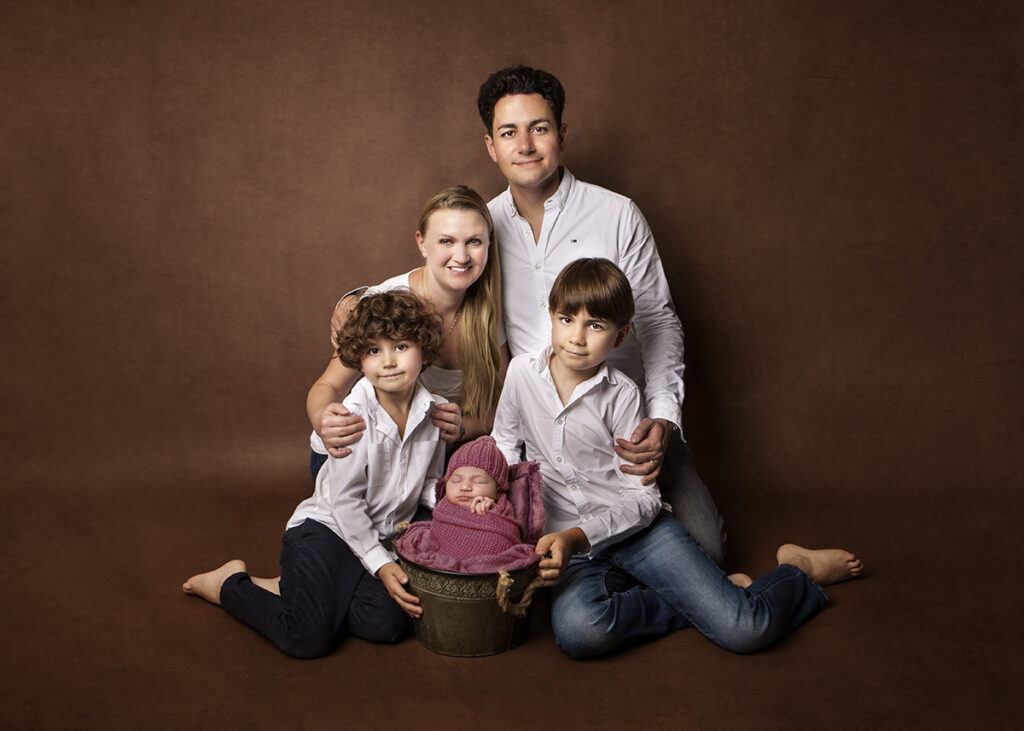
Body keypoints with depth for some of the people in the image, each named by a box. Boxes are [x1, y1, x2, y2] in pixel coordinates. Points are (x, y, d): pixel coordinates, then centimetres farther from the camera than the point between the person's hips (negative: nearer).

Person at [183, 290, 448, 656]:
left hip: (381, 536, 5)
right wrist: (380, 565, -17)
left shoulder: (434, 411, -2)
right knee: (309, 638, -22)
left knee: (386, 623, -22)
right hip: (325, 529, -5)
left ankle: (289, 589, 4)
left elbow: (428, 484, 9)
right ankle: (232, 584, 8)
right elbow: (345, 500, -16)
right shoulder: (355, 416, -19)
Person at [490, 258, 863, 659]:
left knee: (746, 630, -18)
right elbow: (505, 441, 19)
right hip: (567, 543, 2)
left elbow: (642, 498, -7)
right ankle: (700, 600, -10)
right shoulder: (522, 372, 1)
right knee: (578, 630, -35)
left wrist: (578, 536, -21)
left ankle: (797, 570, 18)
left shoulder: (621, 394, -7)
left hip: (637, 528, -2)